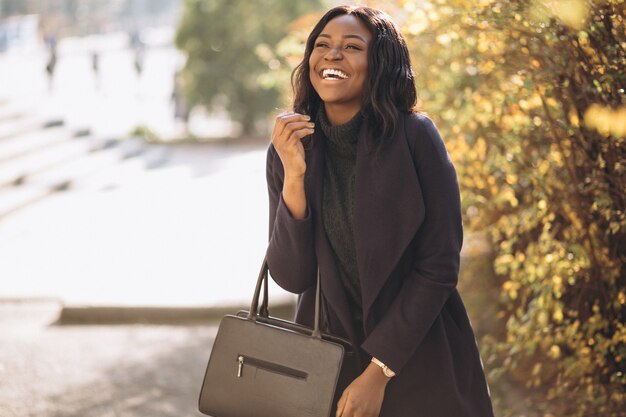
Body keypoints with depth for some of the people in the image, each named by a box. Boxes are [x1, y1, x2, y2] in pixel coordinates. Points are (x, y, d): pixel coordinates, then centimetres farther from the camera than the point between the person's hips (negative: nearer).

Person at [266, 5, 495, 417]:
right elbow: (291, 277, -11)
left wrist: (378, 372, -15)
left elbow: (439, 267, -14)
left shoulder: (414, 136, -15)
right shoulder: (290, 148, -6)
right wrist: (294, 176, -23)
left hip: (419, 361, -2)